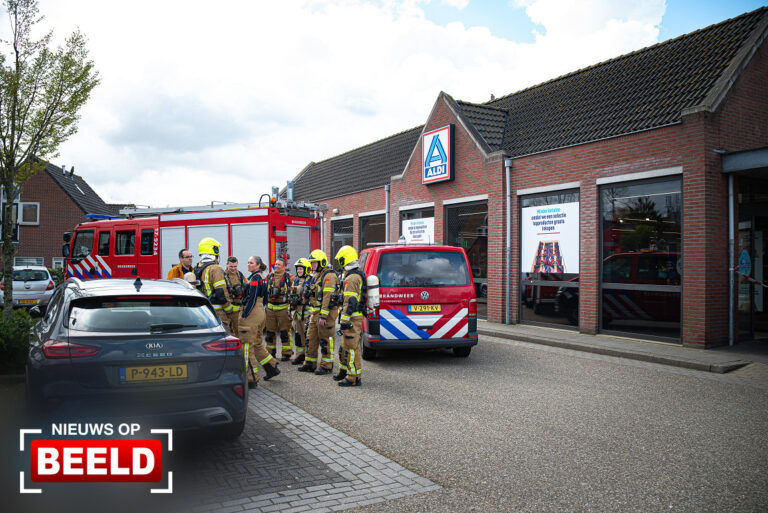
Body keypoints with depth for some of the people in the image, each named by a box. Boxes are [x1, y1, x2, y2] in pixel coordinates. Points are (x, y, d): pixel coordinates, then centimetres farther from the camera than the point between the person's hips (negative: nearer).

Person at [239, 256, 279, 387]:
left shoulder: (255, 278, -13)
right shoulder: (262, 278, 15)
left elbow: (252, 299, -19)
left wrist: (244, 314, -17)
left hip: (252, 314, -10)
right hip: (260, 313, 10)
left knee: (248, 346, -4)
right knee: (257, 344, 20)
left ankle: (251, 378, -1)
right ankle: (272, 368, 24)